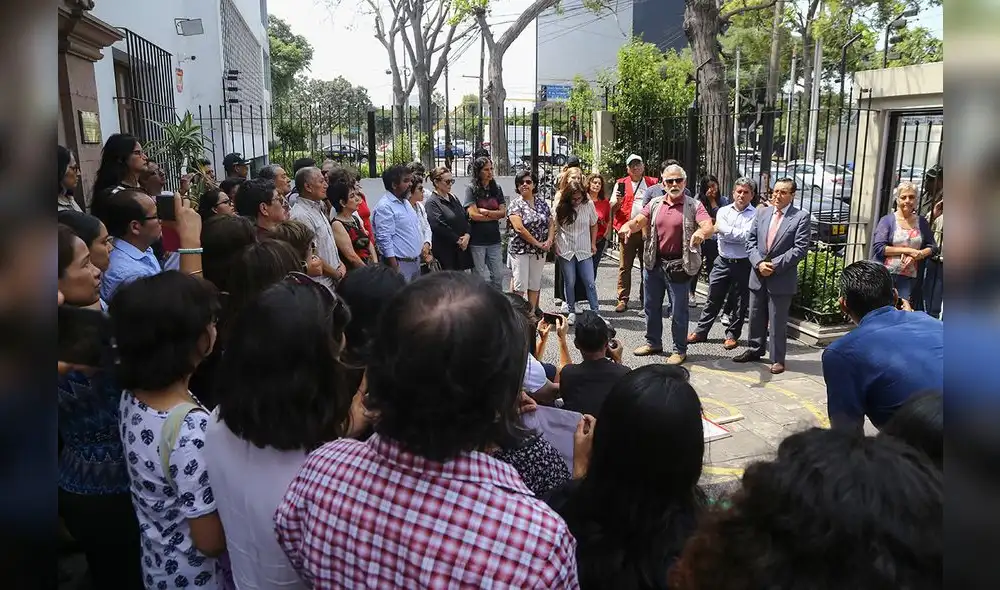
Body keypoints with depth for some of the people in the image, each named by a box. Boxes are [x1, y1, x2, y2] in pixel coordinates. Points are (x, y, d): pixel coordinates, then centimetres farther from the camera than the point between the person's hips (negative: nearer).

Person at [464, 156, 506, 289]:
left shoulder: (496, 188, 9)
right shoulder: (471, 189, -4)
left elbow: (503, 212, 1)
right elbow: (473, 214, -13)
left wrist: (485, 211, -12)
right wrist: (494, 216, -6)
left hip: (494, 239, 4)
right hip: (477, 239, -4)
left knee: (498, 275, 6)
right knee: (483, 278, 2)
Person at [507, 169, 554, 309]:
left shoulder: (542, 203, 10)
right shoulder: (515, 203, -6)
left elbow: (551, 224, 11)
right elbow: (519, 228, -15)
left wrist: (549, 241, -8)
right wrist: (537, 243, -15)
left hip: (539, 251, 5)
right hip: (520, 250, -5)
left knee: (535, 284, 10)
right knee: (519, 286, -5)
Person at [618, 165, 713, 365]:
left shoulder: (694, 205, -6)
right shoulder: (655, 204, 7)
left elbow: (709, 227, -18)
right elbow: (639, 222, 1)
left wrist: (701, 232, -42)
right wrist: (627, 226, -23)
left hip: (679, 265, -5)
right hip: (654, 263, 5)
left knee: (679, 310, 4)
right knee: (651, 305, 16)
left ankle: (680, 350, 17)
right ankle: (653, 342, 33)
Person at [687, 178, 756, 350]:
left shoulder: (755, 215, -6)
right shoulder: (723, 211, 5)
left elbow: (747, 236, -18)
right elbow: (719, 230, -10)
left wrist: (724, 230, -11)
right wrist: (739, 235, -15)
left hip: (743, 264, -3)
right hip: (723, 261, 3)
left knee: (740, 302, 8)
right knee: (713, 298, 10)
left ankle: (732, 335, 22)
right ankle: (701, 331, 20)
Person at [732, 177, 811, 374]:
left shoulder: (801, 217, -5)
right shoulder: (761, 212, 8)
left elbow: (800, 248, -12)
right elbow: (751, 241, 6)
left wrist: (775, 265, -17)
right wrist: (758, 262, -9)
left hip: (782, 279, -4)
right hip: (758, 275, 5)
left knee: (778, 321, 3)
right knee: (756, 317, 15)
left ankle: (777, 359, 15)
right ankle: (755, 350, 32)